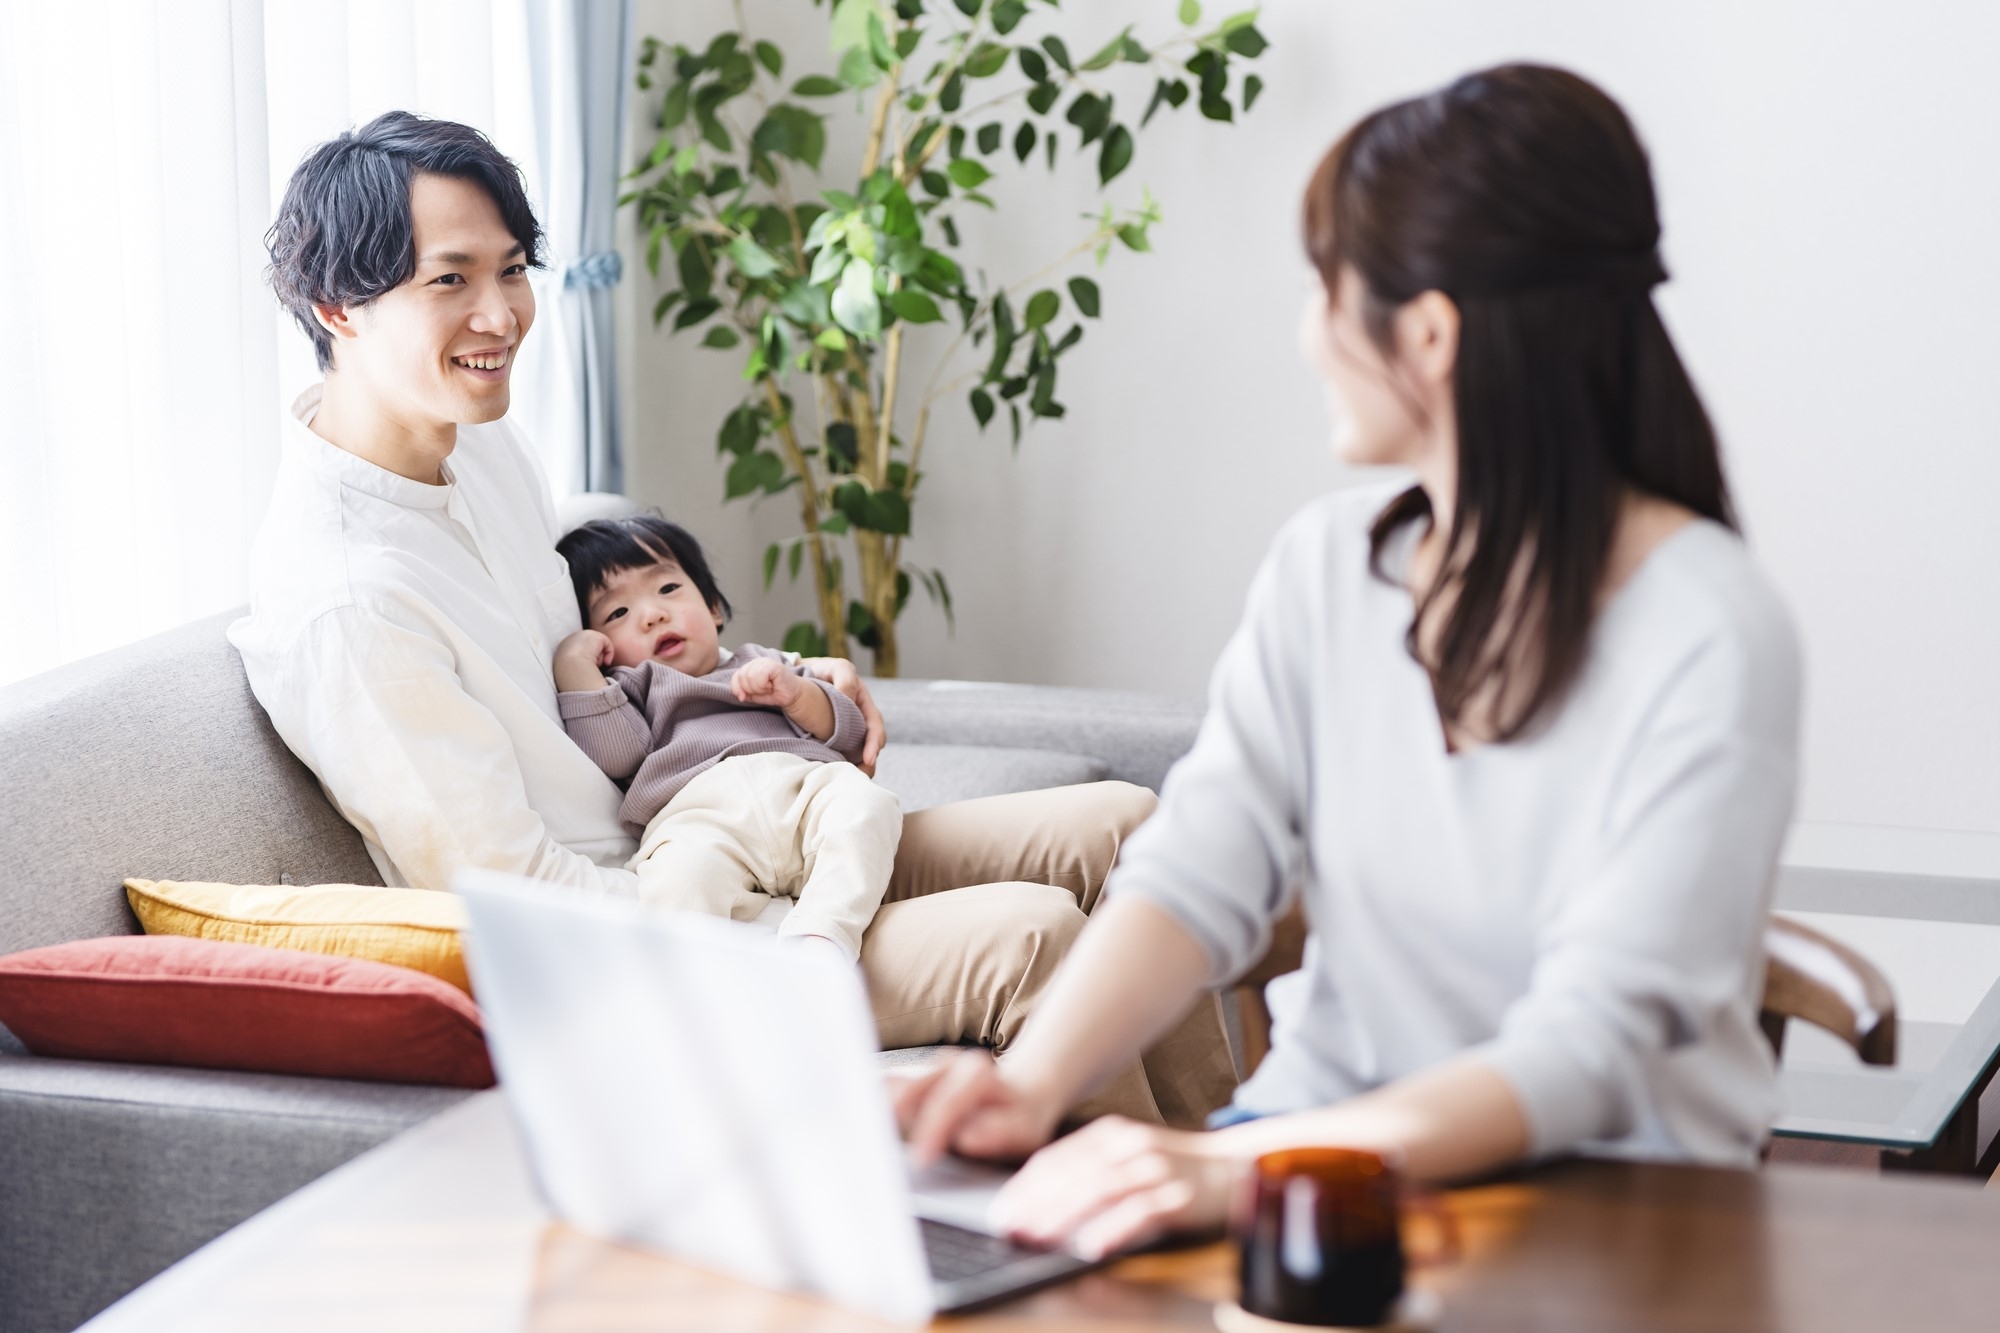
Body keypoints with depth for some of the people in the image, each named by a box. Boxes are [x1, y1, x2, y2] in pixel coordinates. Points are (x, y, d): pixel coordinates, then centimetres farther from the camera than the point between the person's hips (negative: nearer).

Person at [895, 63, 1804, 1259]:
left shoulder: (1710, 637, -17)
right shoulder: (1324, 568, 4)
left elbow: (1592, 1047, -24)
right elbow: (1202, 870, -4)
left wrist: (1246, 1168, -38)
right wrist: (1037, 1080, -25)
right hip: (1330, 1140, 5)